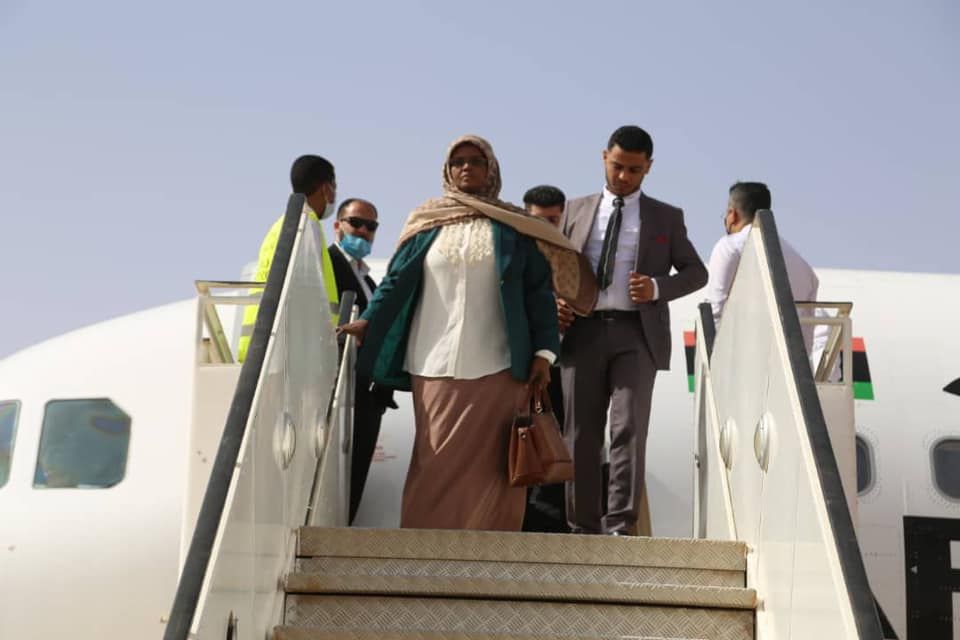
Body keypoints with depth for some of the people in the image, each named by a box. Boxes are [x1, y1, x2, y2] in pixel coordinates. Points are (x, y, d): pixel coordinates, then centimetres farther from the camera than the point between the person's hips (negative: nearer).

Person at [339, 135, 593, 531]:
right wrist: (369, 321, -9)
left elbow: (538, 293, 6)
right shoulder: (427, 224, 12)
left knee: (487, 463, -2)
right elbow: (397, 279, 6)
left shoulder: (514, 230, 9)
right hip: (435, 364, 1)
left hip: (495, 366, -1)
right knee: (438, 464, 0)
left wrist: (543, 352, -3)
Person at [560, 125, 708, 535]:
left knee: (629, 430, -12)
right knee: (581, 436, 3)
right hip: (584, 332, 2)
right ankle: (583, 528, 9)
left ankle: (620, 526, -12)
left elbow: (696, 271, 12)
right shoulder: (576, 211, 15)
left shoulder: (666, 218, 12)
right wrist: (552, 302, -2)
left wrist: (657, 288, -8)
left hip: (636, 334, -2)